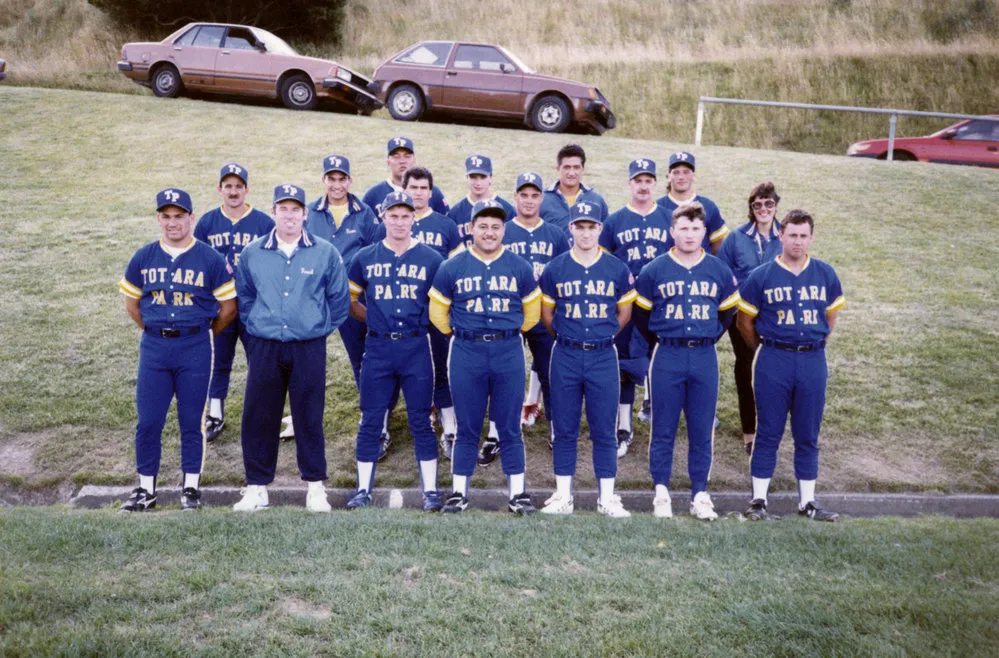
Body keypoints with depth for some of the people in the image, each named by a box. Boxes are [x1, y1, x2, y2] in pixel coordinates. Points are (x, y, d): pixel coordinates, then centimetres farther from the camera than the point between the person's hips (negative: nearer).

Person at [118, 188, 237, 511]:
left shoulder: (210, 259, -4)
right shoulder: (143, 258, 5)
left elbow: (228, 307, 2)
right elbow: (131, 304, 16)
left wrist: (202, 335, 8)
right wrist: (156, 332, 12)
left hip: (195, 348, -2)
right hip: (153, 348, 2)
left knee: (192, 421, 5)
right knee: (148, 421, 4)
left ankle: (191, 487, 18)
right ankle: (146, 488, 16)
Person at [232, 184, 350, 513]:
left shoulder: (326, 253, 0)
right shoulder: (252, 253, 6)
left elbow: (339, 299, 7)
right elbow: (244, 298, 15)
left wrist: (321, 328, 7)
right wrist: (256, 327, 10)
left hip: (309, 348, -1)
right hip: (264, 348, 2)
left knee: (310, 418, 4)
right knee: (258, 418, 4)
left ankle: (315, 486, 18)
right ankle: (256, 487, 16)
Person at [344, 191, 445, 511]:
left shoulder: (431, 259, 1)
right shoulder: (365, 258, 6)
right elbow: (348, 298, 15)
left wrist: (421, 319, 0)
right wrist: (372, 318, 7)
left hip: (416, 348, -1)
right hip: (378, 348, 1)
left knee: (421, 421, 4)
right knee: (370, 421, 6)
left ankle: (430, 490, 12)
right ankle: (364, 489, 17)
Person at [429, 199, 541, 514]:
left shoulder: (520, 267, 5)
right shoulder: (452, 267, 2)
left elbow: (532, 311, 15)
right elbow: (437, 312, 11)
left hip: (509, 352, 0)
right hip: (466, 353, 0)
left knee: (510, 427, 5)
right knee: (467, 428, 6)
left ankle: (518, 492, 15)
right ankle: (459, 492, 17)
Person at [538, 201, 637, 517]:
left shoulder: (617, 270, 2)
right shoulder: (555, 269, 2)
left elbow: (624, 313, 13)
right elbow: (546, 313, 11)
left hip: (603, 357, 0)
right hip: (565, 357, 0)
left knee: (604, 430, 4)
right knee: (564, 429, 6)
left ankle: (607, 498, 13)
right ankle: (563, 496, 15)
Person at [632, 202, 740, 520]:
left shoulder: (719, 271, 5)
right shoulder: (654, 271, 0)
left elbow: (727, 312, 18)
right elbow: (641, 314, 8)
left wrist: (708, 338, 12)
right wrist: (661, 341, 8)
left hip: (705, 357, 2)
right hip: (667, 357, -1)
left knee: (702, 431, 6)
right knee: (663, 429, 3)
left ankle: (700, 495, 15)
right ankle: (661, 493, 14)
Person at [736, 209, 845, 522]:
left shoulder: (825, 274, 5)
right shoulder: (762, 276, -2)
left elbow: (831, 315, 18)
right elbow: (745, 321, 5)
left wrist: (812, 343, 14)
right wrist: (767, 350, 9)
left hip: (813, 360, 2)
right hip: (773, 361, -2)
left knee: (808, 435, 9)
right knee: (768, 433, 3)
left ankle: (807, 501, 19)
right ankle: (759, 499, 11)